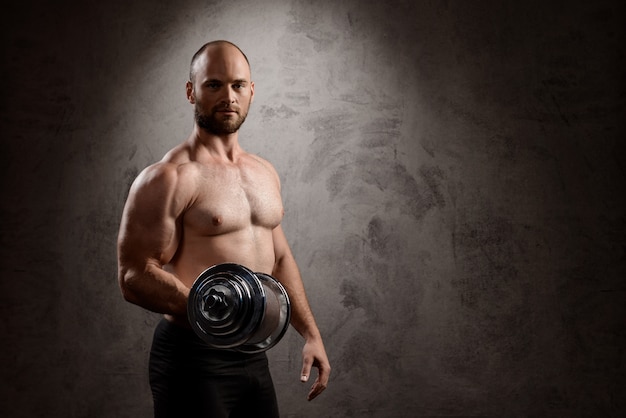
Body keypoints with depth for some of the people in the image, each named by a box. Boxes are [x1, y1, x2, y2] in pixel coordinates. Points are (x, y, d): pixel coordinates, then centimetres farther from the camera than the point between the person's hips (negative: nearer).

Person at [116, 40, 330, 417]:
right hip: (193, 359, -7)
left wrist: (311, 333, 14)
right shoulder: (168, 178, -13)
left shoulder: (265, 173, 11)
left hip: (253, 355, 7)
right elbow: (135, 276, -18)